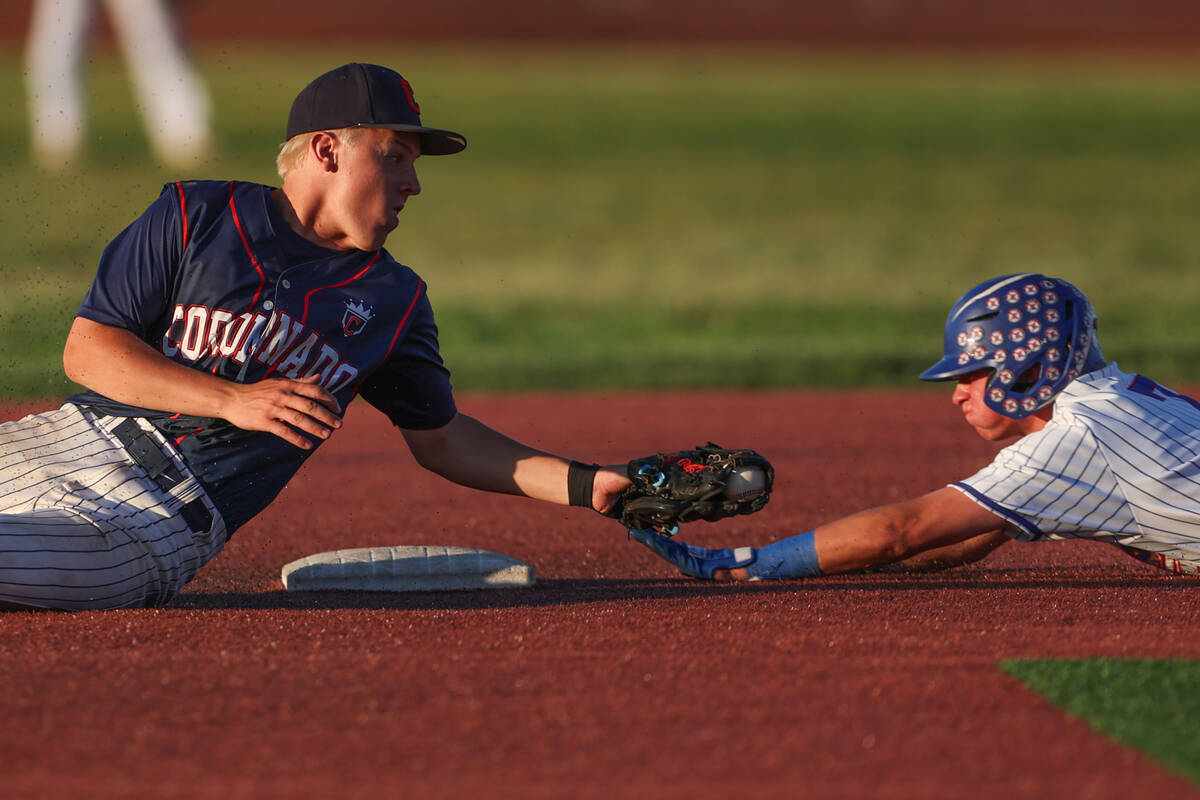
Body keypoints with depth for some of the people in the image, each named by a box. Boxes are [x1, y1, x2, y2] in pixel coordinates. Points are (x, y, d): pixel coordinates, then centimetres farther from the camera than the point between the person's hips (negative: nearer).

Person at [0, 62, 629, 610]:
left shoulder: (397, 301, 12)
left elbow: (442, 440, 18)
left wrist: (586, 486, 9)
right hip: (73, 442, 1)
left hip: (166, 521, -1)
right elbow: (86, 350, -2)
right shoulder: (198, 215, 3)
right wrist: (232, 400, -13)